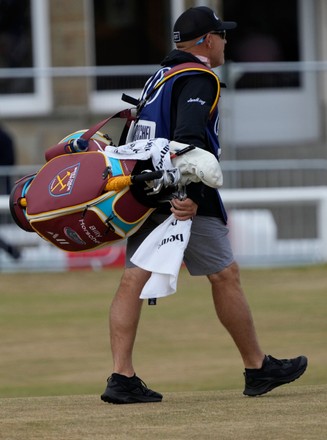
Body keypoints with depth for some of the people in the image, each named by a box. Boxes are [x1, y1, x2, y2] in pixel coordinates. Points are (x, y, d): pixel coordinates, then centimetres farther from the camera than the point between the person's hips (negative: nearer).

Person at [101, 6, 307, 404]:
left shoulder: (159, 77, 21)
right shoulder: (198, 79, -8)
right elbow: (190, 139, -22)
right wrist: (190, 194, -32)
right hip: (182, 196, -9)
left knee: (134, 279, -3)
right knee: (224, 274, 3)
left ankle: (122, 378, -11)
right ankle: (258, 369, 11)